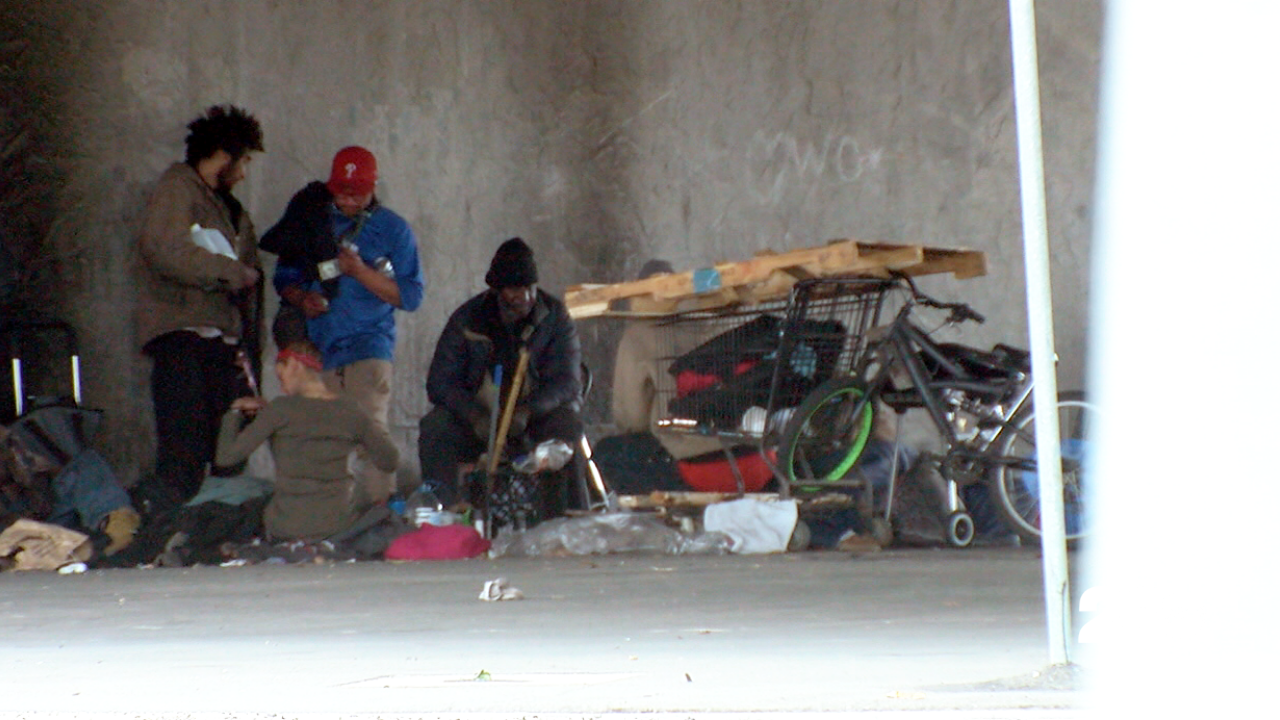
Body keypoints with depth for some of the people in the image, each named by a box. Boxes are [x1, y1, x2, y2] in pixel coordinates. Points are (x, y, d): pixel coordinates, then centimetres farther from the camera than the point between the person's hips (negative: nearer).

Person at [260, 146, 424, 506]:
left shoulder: (393, 230, 5)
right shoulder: (312, 221, 14)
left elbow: (410, 296, 0)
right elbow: (284, 277, 18)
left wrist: (361, 272, -12)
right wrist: (300, 298, -4)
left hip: (368, 344, -3)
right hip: (317, 346, 3)